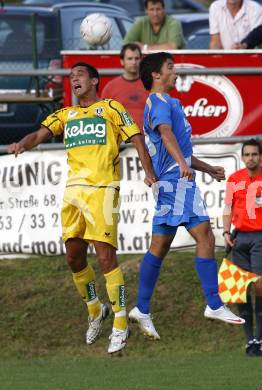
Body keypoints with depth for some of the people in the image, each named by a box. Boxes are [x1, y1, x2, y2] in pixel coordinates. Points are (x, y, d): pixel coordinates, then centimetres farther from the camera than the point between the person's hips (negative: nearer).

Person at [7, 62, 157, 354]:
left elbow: (136, 138, 3)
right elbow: (40, 134, 9)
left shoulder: (110, 108, 8)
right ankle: (95, 311, 29)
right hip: (73, 188, 6)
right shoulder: (66, 115, 22)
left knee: (105, 256, -12)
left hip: (101, 188, -6)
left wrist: (148, 172, -12)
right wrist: (22, 144, -14)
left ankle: (120, 326, -7)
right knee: (74, 257, 7)